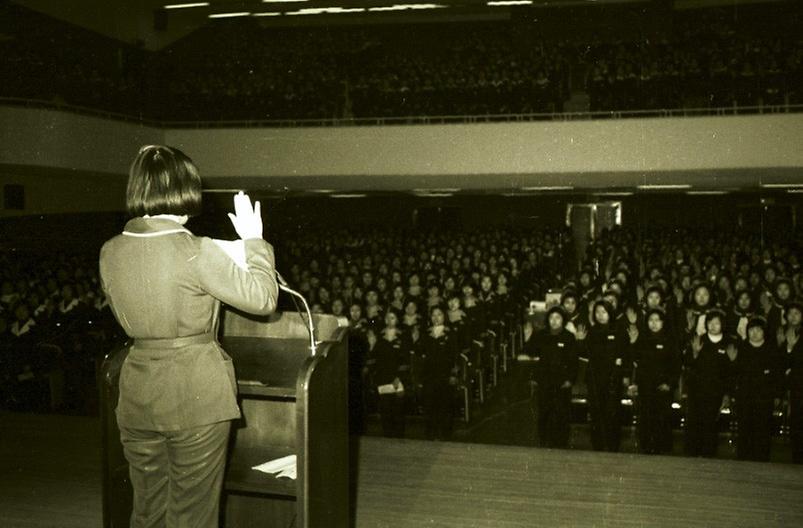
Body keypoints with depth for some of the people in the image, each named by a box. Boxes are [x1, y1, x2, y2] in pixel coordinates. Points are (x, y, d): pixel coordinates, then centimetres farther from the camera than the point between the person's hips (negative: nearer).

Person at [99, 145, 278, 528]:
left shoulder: (110, 252, -1)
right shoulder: (197, 252, -19)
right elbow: (262, 298, -11)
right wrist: (253, 239, 0)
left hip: (138, 399, 5)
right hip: (196, 399, -5)